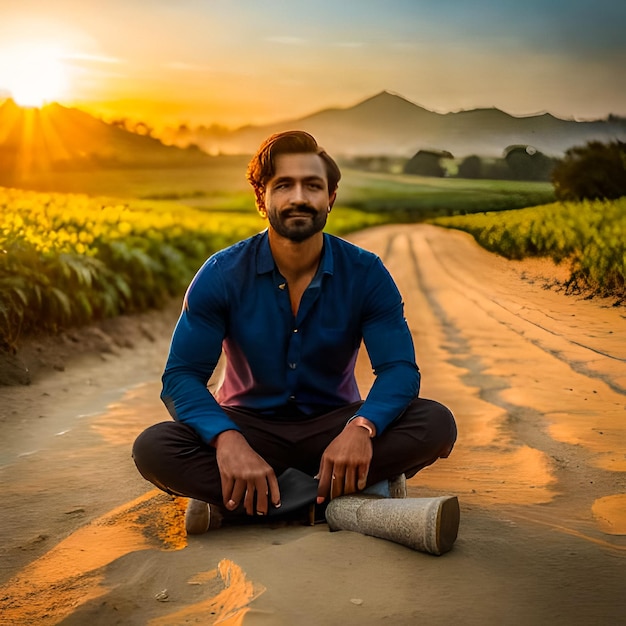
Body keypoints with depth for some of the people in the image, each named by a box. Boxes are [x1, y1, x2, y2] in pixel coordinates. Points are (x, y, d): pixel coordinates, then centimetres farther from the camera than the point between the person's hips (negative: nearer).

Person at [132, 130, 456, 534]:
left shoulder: (365, 273, -8)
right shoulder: (222, 275, -10)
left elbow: (399, 368, -14)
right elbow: (182, 376, -15)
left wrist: (361, 428, -37)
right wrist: (227, 440, -36)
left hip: (332, 424, 1)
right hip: (249, 423, 0)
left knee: (436, 424, -25)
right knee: (153, 448, -29)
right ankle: (343, 499, -27)